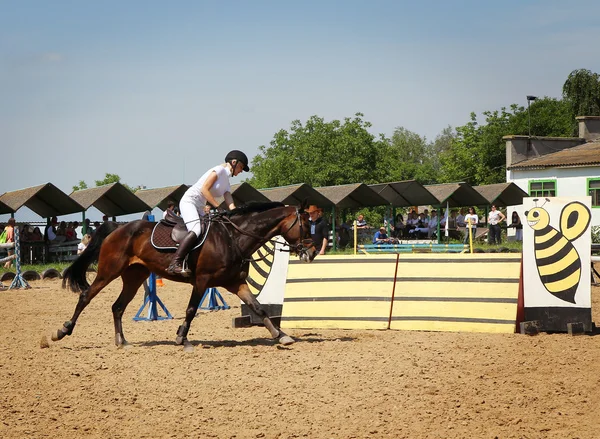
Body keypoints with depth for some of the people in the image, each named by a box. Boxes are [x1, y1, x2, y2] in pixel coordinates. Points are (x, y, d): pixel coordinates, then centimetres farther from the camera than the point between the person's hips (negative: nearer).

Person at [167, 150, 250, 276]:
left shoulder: (226, 184, 20)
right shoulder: (219, 170, -6)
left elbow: (231, 205, 9)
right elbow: (204, 189, -16)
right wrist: (218, 207, -17)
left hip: (199, 208, 10)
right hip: (189, 201, -10)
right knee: (196, 230, -28)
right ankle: (174, 264, -36)